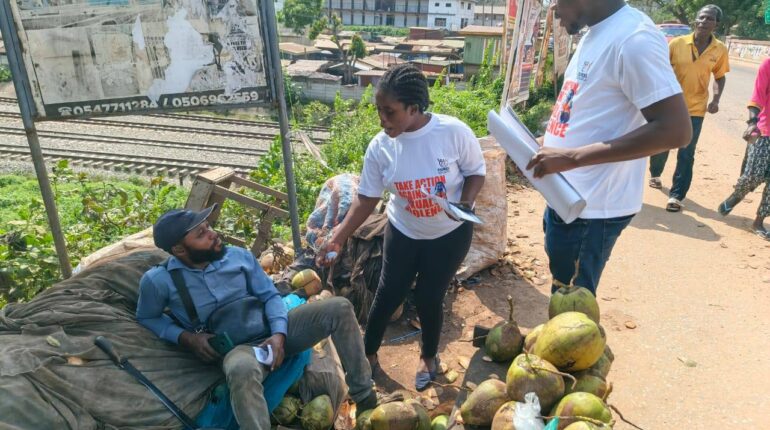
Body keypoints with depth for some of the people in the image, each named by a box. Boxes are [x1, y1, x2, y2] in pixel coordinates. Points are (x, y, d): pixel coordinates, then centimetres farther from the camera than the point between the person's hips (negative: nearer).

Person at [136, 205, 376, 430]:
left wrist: (278, 334, -16)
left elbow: (270, 296, 3)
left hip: (270, 331, 5)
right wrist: (186, 338, -9)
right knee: (242, 370, -45)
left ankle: (364, 397, -5)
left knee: (339, 308, -14)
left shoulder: (239, 256, -1)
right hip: (235, 348, -4)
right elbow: (147, 318, 9)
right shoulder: (158, 281, -8)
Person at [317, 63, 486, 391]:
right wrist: (337, 238, -18)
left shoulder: (454, 132, -24)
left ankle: (429, 356, 38)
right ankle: (368, 353, 35)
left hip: (451, 234, -2)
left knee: (428, 297, 7)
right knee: (387, 296, 8)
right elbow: (367, 199, -10)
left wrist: (466, 203, -27)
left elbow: (476, 172, -8)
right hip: (404, 233, 2)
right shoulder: (379, 147, -17)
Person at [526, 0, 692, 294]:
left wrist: (573, 157, -29)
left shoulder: (633, 39, -20)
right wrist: (547, 144, 9)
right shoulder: (594, 34, 11)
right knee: (562, 295, 22)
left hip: (591, 208, -9)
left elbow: (674, 130, -25)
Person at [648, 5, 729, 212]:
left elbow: (720, 77, 8)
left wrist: (716, 99, -8)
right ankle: (655, 174, 44)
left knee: (686, 155, -3)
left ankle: (676, 195, 3)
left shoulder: (720, 50, -3)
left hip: (696, 109, 0)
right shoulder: (676, 43, -9)